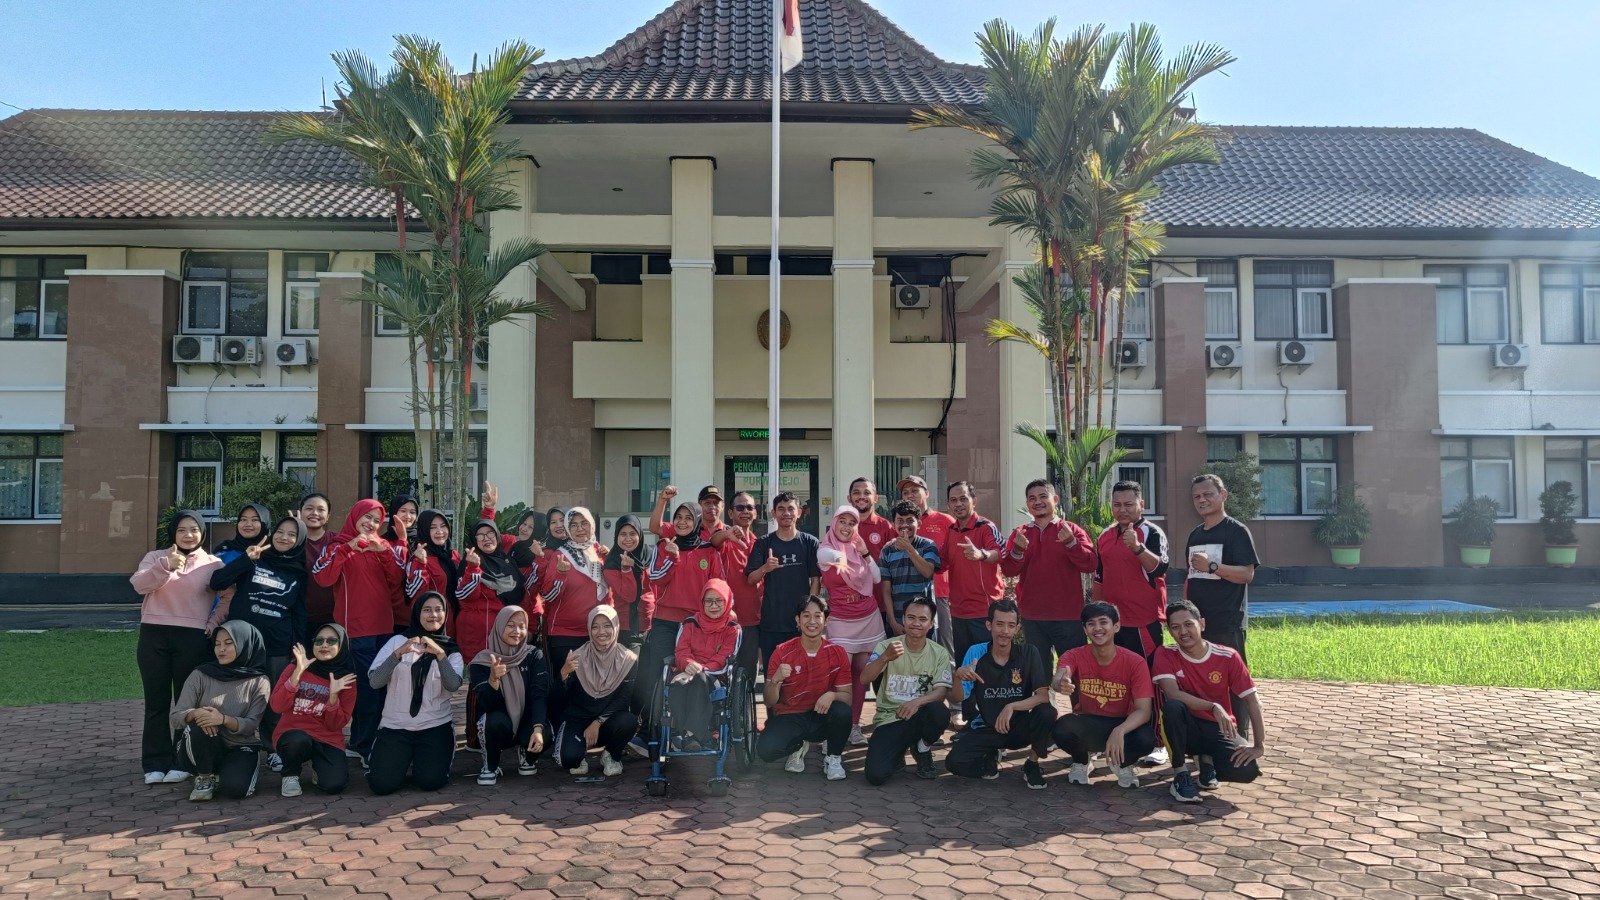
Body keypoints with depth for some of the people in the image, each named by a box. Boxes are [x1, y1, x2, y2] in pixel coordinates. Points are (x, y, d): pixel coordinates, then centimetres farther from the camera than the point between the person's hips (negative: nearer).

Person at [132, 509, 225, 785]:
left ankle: (182, 761, 12)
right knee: (156, 701, 5)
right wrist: (166, 565, -23)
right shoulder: (155, 557, 9)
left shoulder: (213, 564, 6)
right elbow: (139, 584, -9)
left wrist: (213, 624, -8)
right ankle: (155, 763, 11)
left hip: (192, 639, -1)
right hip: (154, 635, 1)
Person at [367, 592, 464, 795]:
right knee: (382, 784, -17)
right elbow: (374, 682, -10)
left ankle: (422, 759, 17)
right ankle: (403, 759, 17)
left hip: (435, 726, 0)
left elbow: (453, 686, -14)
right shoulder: (398, 641, 2)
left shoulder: (451, 651, 5)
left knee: (430, 781, -19)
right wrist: (398, 653, -26)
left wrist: (440, 654, -30)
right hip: (394, 726, 0)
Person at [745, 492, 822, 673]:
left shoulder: (810, 542, 2)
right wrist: (765, 568, -22)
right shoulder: (763, 543, 3)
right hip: (771, 621, 0)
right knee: (771, 672, 4)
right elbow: (751, 579, -1)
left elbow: (816, 580, 2)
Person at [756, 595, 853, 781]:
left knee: (842, 711, -33)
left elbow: (847, 697, -5)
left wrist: (832, 695, -28)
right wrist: (775, 680, -30)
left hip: (822, 717, 0)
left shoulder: (838, 653, -5)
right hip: (789, 718, 0)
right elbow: (770, 702, -8)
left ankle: (833, 756, -1)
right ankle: (798, 746, 9)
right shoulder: (782, 652, -7)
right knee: (765, 749, -29)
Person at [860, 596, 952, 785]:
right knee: (876, 775, -23)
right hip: (888, 718, -1)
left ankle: (922, 751, 0)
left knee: (939, 711, -34)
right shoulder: (887, 646, -5)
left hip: (918, 716, 1)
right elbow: (864, 679, -20)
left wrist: (918, 702, -34)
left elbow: (941, 691, -12)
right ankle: (897, 754, 15)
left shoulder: (940, 653, -1)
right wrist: (885, 658, -40)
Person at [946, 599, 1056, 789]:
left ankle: (1032, 765, -3)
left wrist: (1011, 706, -34)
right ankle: (991, 756, 10)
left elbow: (1043, 696, -18)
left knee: (1047, 713, -31)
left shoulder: (1029, 653, -11)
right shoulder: (975, 652, -9)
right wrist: (958, 675, -29)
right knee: (954, 762, -24)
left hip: (1019, 727, 0)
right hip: (984, 729, 0)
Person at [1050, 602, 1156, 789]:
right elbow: (1059, 679, -38)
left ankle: (1123, 764, 5)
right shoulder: (1074, 656, -15)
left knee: (1146, 739, -34)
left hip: (1122, 725, 0)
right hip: (1086, 725, 0)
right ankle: (1081, 762, 5)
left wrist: (1119, 731, -43)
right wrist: (1061, 683, -65)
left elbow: (1143, 710, -22)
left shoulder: (1135, 662, -16)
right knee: (1062, 729, -33)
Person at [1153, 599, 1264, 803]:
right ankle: (1180, 774, -16)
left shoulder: (1228, 657, -10)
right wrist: (1214, 707, -36)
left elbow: (1252, 701, -9)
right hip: (1187, 727, -1)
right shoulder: (1165, 655, -12)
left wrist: (1259, 745, -15)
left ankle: (1207, 759, 8)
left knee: (1247, 770, -29)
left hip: (1218, 729, 1)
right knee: (1172, 707, -36)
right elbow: (1173, 695, -26)